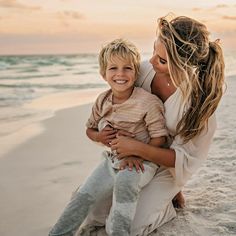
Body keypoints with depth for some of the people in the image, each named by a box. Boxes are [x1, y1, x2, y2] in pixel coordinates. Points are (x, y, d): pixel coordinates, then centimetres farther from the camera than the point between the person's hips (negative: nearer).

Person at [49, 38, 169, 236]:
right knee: (85, 195, -7)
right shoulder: (103, 101, 0)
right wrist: (100, 137, -7)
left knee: (124, 181, -36)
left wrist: (136, 155, -25)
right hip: (113, 159, 5)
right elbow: (90, 128, 16)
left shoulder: (149, 102, -17)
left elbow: (159, 138, -14)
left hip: (142, 161, -5)